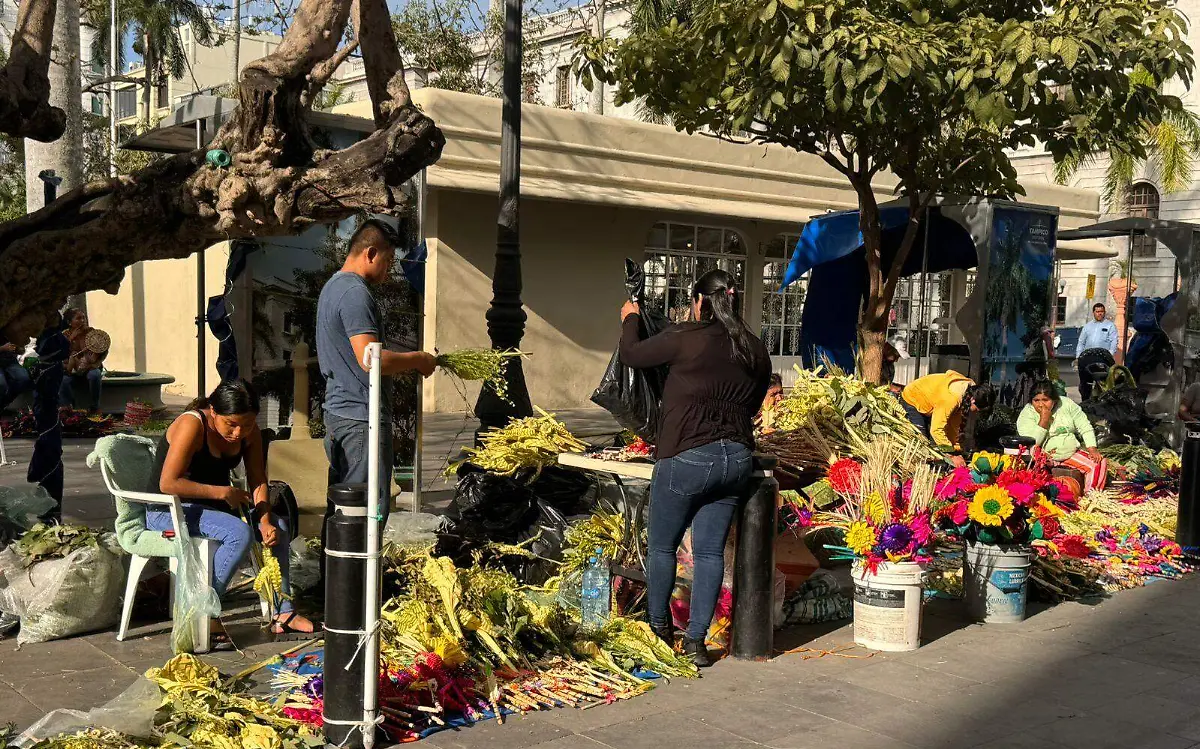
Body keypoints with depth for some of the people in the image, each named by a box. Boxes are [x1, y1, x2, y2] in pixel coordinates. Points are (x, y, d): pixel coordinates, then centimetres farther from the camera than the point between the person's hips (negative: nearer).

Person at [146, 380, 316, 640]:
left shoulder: (249, 431, -1)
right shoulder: (192, 425, -23)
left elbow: (258, 480, -1)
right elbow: (167, 484, -27)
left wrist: (265, 522, -17)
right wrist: (222, 492, -25)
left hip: (213, 507, 8)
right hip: (169, 510, -8)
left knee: (279, 526, -7)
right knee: (240, 534, -30)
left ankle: (282, 614, -4)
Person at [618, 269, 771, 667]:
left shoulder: (686, 337, -9)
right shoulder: (755, 350, 8)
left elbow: (631, 355, 3)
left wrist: (630, 319, 22)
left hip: (687, 456, -5)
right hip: (737, 458, 6)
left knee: (662, 546, 12)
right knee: (710, 550, 10)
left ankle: (659, 627, 25)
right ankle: (696, 639, 12)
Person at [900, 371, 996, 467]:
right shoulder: (951, 398, -41)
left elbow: (954, 423, -5)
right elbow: (936, 430, -41)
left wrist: (956, 449, -7)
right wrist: (953, 455, -35)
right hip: (911, 400, -9)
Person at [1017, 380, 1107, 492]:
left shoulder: (1067, 404, 2)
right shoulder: (1026, 414, -8)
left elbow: (1085, 427, 5)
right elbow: (1031, 443, -20)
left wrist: (1092, 449, -7)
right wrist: (1044, 419, -21)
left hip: (1072, 453, 4)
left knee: (1100, 463, -13)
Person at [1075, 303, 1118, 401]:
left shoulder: (1110, 325, 9)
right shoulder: (1088, 326, 21)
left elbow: (1113, 342, -1)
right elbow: (1081, 342, 19)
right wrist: (1078, 357, 9)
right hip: (1086, 358, 4)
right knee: (1084, 383, 5)